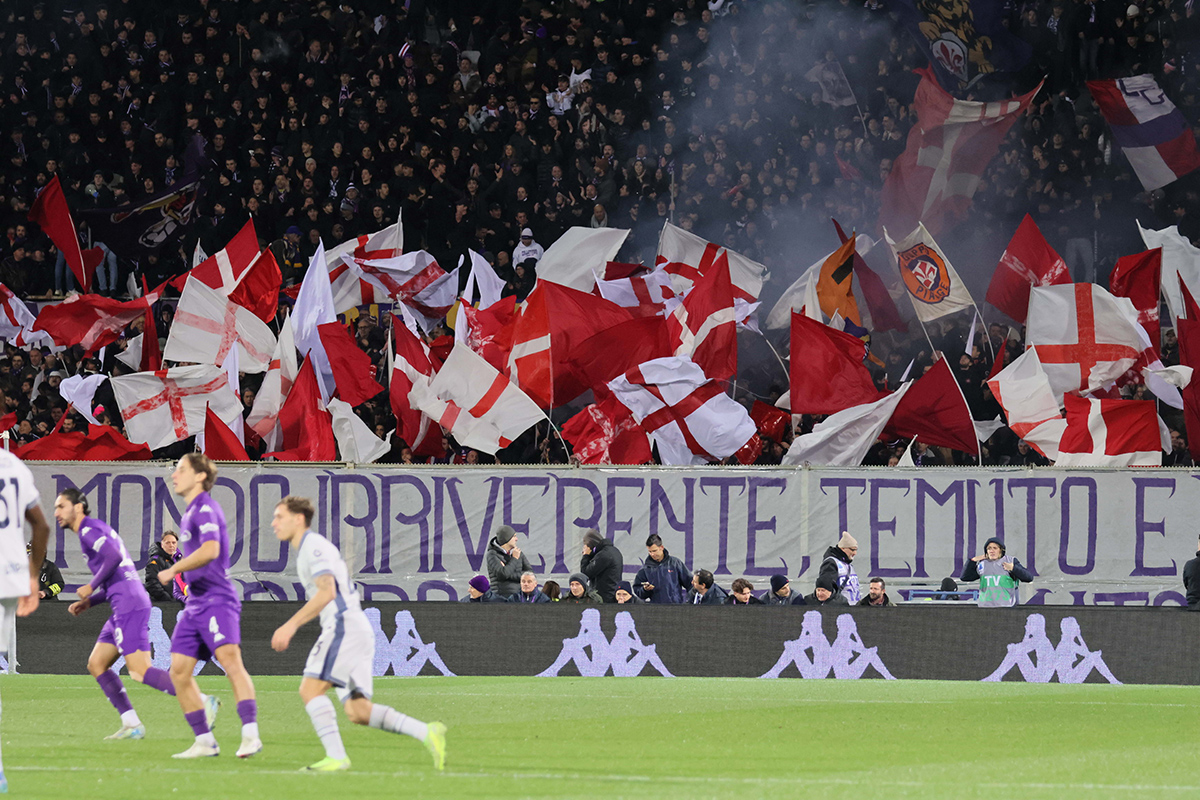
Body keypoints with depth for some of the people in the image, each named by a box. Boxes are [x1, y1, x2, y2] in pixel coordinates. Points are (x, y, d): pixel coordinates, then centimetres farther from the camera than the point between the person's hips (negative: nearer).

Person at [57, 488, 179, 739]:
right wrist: (89, 602, 21)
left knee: (140, 671, -16)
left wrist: (92, 587, -9)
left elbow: (114, 557, -21)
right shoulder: (95, 529, 27)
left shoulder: (89, 529, -4)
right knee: (96, 664, 11)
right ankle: (132, 725, 6)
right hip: (124, 607, 10)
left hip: (129, 605, -10)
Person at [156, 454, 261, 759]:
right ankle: (205, 742, 8)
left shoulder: (205, 508, -9)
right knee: (179, 671, 3)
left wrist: (172, 570, -15)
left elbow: (210, 550, -24)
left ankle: (250, 735, -32)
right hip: (195, 604, 10)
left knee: (230, 659, -23)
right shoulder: (190, 513, 21)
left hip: (217, 600, -10)